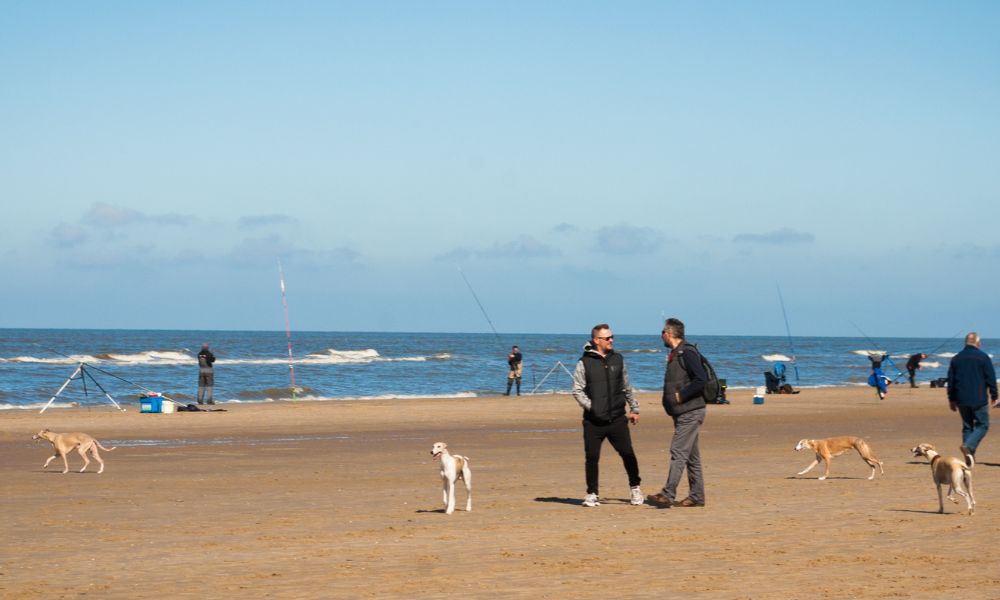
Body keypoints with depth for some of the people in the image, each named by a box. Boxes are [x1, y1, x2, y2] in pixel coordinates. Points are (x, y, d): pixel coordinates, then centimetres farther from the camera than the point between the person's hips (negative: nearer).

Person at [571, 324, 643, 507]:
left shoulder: (618, 360, 11)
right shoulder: (585, 363, -1)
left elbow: (627, 388, 19)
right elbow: (577, 390, -2)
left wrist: (634, 409, 18)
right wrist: (590, 406, -13)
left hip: (617, 419, 2)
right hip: (593, 421, -2)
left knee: (628, 454, -2)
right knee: (592, 457, 0)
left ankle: (634, 488, 16)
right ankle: (592, 493, 12)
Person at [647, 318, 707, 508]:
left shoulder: (687, 353, -14)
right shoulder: (675, 354, 16)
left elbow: (701, 379, -24)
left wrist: (681, 396, -18)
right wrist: (671, 397, 8)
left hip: (690, 412, -10)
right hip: (683, 413, 10)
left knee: (678, 452, -12)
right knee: (691, 456, 10)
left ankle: (668, 494, -15)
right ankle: (696, 496, 13)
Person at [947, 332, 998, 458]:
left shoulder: (956, 358, 9)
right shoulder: (983, 357, -5)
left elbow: (950, 380, 13)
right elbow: (991, 378, -5)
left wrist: (951, 399, 19)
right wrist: (993, 396, 4)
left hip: (961, 400, 5)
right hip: (979, 399, -5)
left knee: (967, 427, 12)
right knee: (982, 425, 4)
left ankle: (970, 456, 8)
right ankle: (968, 446, -18)